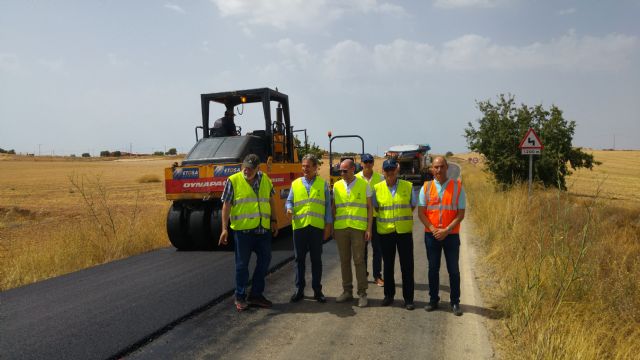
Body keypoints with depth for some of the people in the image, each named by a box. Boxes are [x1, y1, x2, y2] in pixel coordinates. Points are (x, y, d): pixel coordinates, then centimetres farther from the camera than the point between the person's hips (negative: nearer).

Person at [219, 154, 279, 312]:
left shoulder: (265, 180, 7)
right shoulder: (233, 181, -6)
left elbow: (271, 201, 18)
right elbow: (226, 205, -6)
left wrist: (273, 220, 15)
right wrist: (224, 229, -12)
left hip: (263, 229, 5)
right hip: (243, 230, -4)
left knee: (264, 260, 10)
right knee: (242, 264, 3)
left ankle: (256, 295, 25)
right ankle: (240, 297, 18)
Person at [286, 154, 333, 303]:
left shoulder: (323, 184, 7)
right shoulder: (295, 184, 9)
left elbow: (328, 205, 6)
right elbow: (289, 201, 10)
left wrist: (328, 224, 0)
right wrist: (289, 209, -13)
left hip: (317, 227, -1)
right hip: (299, 226, 1)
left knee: (316, 259, 6)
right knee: (299, 259, 6)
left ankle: (317, 290, 16)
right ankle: (299, 290, 15)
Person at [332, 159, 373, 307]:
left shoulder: (364, 185, 1)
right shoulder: (337, 186, 8)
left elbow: (369, 208, 2)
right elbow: (334, 207, 12)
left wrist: (369, 229, -4)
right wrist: (332, 227, 7)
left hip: (358, 228, -3)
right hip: (340, 228, 3)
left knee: (359, 260, -1)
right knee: (344, 260, 9)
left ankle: (362, 293, 9)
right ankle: (347, 291, 20)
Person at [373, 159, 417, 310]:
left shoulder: (408, 186, -1)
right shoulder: (377, 188, 1)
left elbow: (413, 206, 9)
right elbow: (374, 207, 12)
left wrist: (402, 217, 5)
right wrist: (386, 217, 8)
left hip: (404, 231, -1)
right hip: (385, 231, 1)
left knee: (407, 265, 2)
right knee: (388, 265, 12)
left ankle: (408, 298, 11)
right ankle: (388, 295, 25)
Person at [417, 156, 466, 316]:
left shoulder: (457, 186, -2)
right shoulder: (426, 187, 2)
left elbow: (460, 214, -4)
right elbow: (421, 213, 1)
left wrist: (446, 230, -13)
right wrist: (433, 230, -11)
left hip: (451, 235, -1)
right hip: (431, 235, 1)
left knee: (453, 270, 5)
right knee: (433, 269, 10)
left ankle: (455, 303, 16)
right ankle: (433, 300, 22)